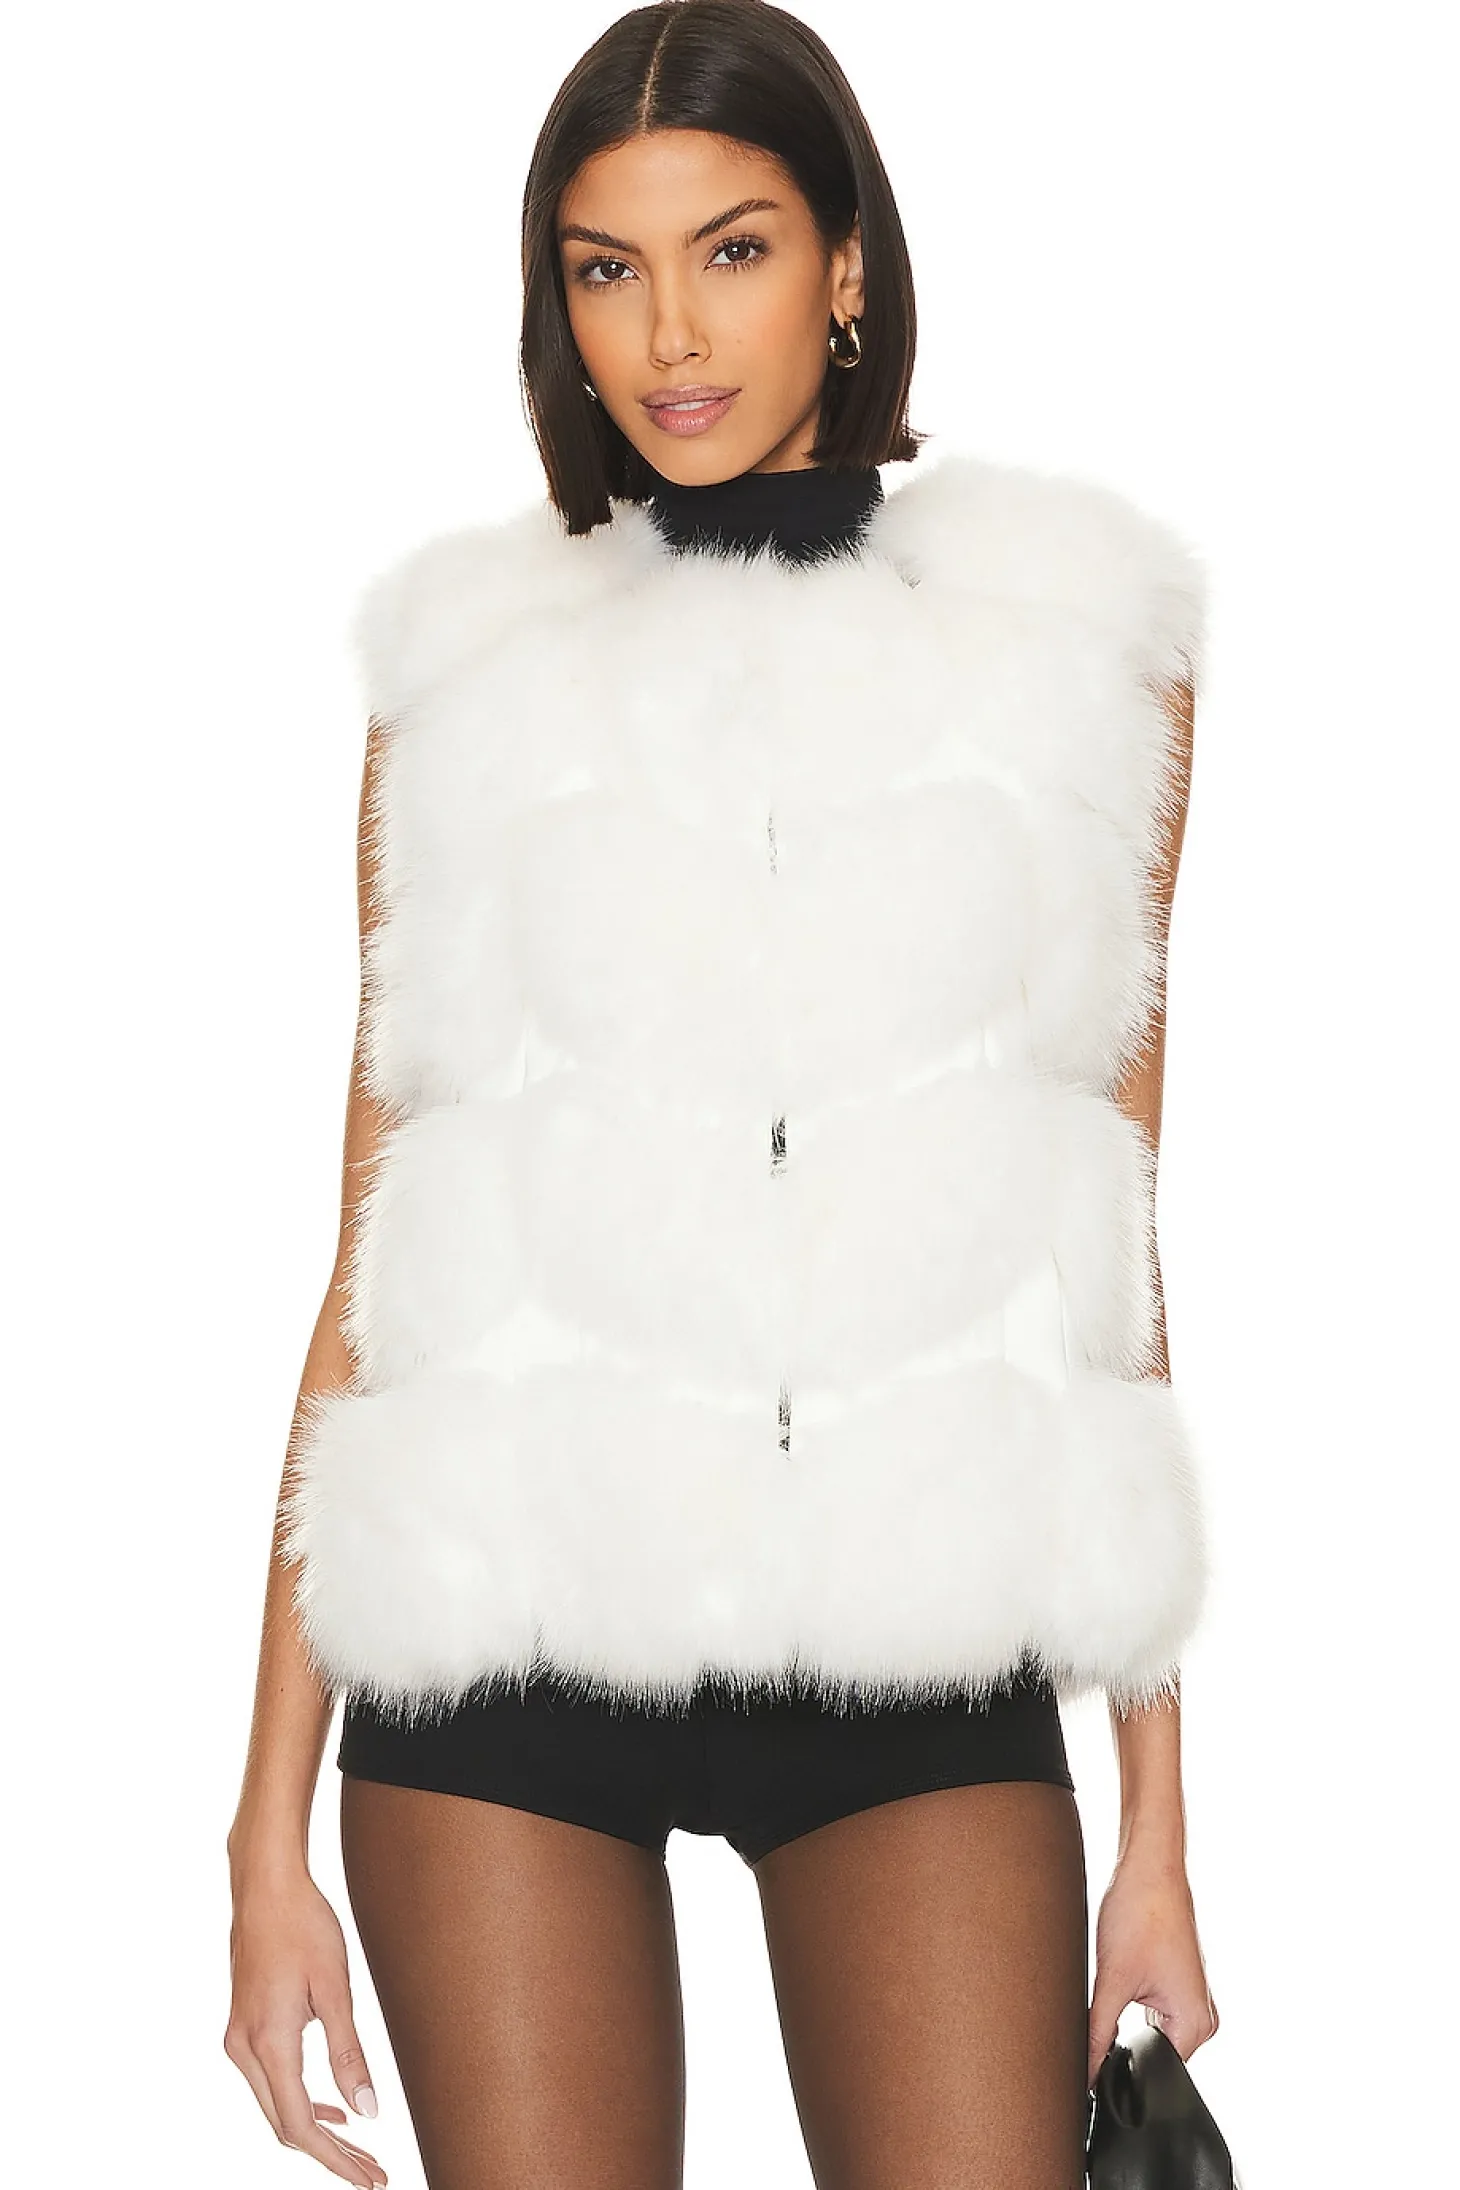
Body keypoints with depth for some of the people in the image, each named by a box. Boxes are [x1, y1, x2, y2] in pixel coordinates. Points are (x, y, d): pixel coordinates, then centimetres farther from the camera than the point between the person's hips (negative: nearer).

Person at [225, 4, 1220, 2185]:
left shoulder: (1074, 639, 6)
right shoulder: (473, 664, 6)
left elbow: (1118, 1247, 8)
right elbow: (367, 1269, 5)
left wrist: (1160, 1819, 5)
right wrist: (273, 1822, 0)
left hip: (924, 1640, 0)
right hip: (511, 1604, 0)